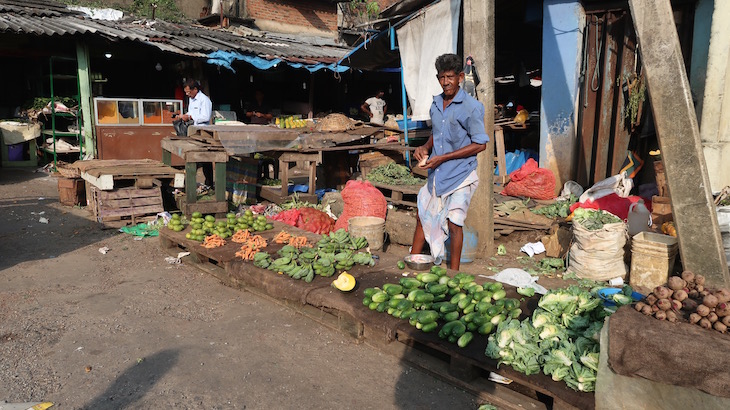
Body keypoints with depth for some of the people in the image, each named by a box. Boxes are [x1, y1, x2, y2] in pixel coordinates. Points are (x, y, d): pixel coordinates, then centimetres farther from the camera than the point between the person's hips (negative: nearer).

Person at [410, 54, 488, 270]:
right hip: (436, 174, 7)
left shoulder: (471, 107, -14)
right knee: (423, 216, 13)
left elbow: (480, 144, -16)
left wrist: (442, 158, -19)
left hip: (460, 175, -7)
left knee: (453, 223, -1)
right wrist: (425, 147, -2)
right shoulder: (436, 104, 7)